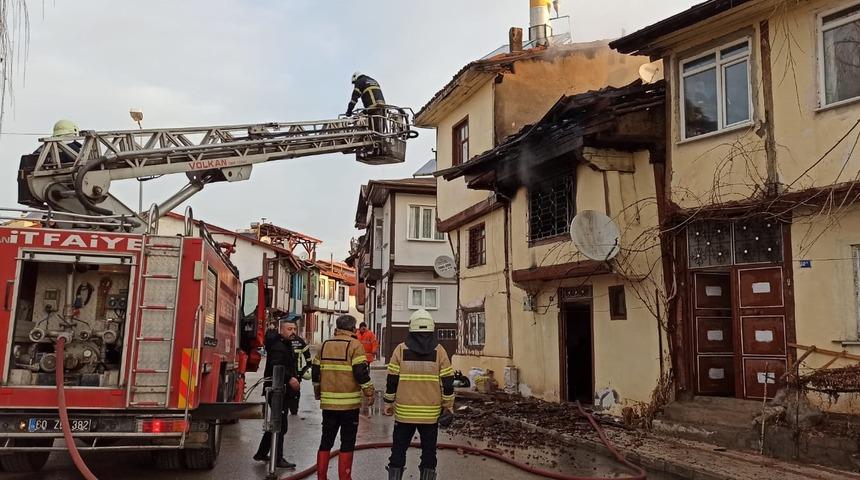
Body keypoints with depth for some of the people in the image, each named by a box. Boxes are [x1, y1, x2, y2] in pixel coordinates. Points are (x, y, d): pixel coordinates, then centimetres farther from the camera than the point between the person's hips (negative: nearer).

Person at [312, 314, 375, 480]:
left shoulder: (325, 344, 9)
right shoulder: (354, 345, -8)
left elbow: (316, 371, 15)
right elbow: (361, 372, -15)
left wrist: (318, 392, 29)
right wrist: (369, 392, -5)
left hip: (328, 402, 5)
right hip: (349, 402, -5)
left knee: (326, 441, 14)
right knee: (347, 443, 4)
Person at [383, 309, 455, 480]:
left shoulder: (401, 349, -3)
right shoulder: (439, 351, -3)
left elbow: (392, 380, -2)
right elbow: (447, 382, -2)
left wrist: (388, 403, 9)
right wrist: (448, 405, 9)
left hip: (404, 412, 0)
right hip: (431, 413, 0)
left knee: (398, 450, 11)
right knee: (429, 452, 11)